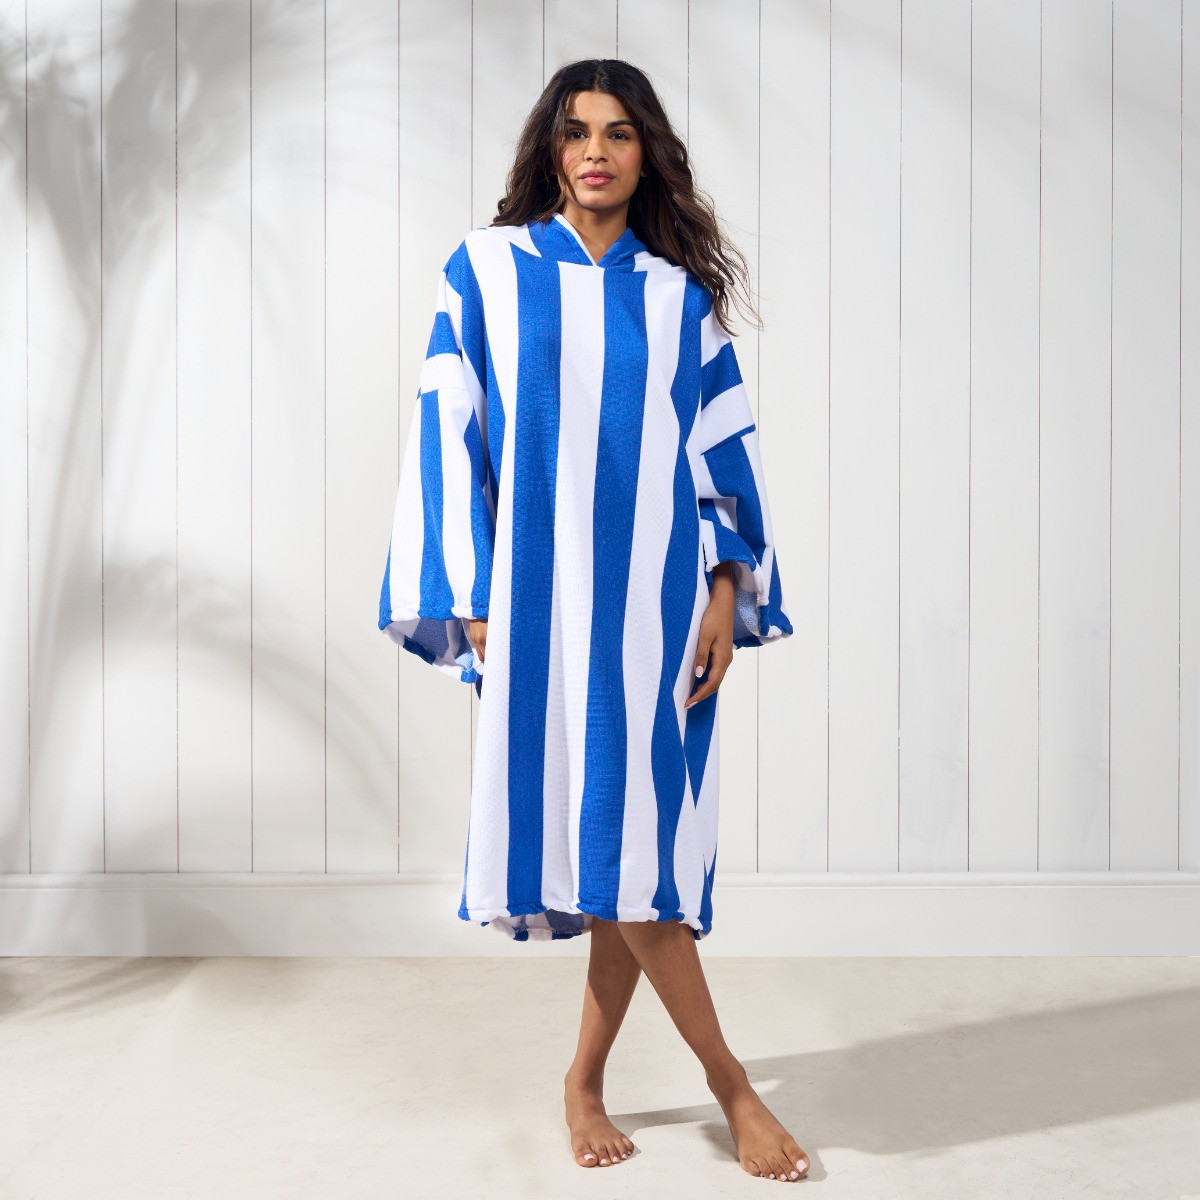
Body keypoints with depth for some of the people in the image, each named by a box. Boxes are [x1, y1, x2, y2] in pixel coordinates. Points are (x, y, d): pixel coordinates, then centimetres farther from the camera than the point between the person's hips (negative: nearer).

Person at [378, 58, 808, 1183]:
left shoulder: (678, 294, 10)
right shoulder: (486, 270, 5)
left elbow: (719, 445, 9)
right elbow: (451, 435, 1)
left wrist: (726, 592, -1)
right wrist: (471, 599, -5)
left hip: (656, 596, 2)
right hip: (538, 594, -2)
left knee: (639, 838, 0)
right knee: (609, 841, -5)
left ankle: (585, 1081, 19)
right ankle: (729, 1082, 9)